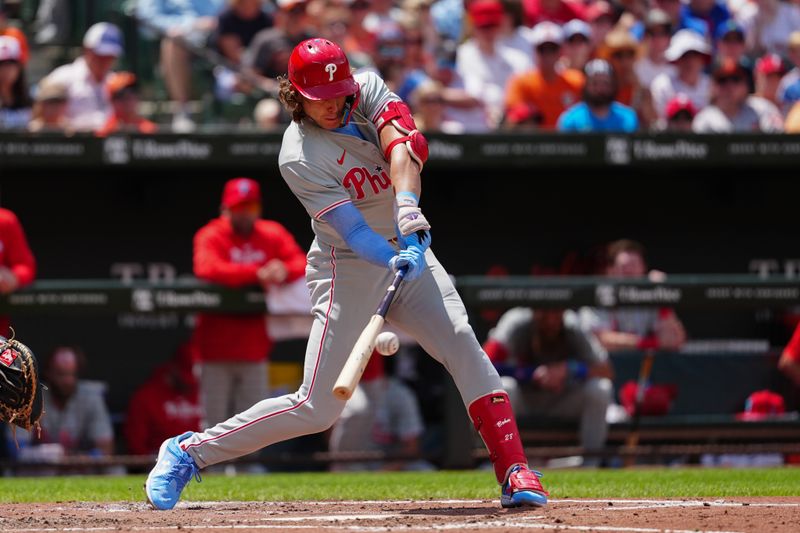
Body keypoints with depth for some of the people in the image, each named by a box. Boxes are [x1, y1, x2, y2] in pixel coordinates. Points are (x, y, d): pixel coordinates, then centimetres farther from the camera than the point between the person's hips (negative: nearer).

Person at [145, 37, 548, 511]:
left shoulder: (367, 88, -7)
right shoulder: (299, 159, -20)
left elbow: (402, 144, -25)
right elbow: (352, 231, -27)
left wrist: (408, 208, -41)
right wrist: (395, 262, -46)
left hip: (408, 247, 5)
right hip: (349, 268, -5)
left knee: (462, 342, -16)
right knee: (317, 408, -8)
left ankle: (514, 472, -13)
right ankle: (189, 452, 5)